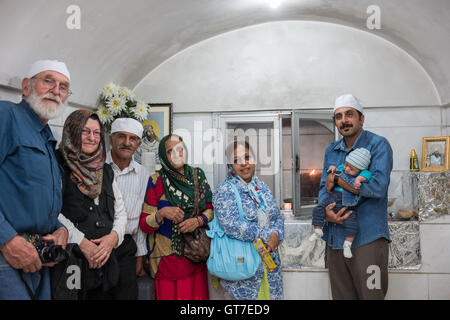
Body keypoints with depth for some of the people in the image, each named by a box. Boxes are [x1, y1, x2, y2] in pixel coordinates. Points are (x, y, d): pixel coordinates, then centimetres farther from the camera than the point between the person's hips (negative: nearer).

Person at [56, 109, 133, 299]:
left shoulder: (106, 170, 17)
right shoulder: (58, 165, -2)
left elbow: (120, 212, 14)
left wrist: (113, 236, -5)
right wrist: (81, 242, -16)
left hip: (111, 258, 5)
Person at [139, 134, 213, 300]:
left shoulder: (198, 175, 4)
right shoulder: (156, 181, -6)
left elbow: (211, 209, 7)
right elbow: (144, 224, -6)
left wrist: (198, 220, -12)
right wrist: (161, 213, -24)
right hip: (167, 254, -3)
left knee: (197, 294, 7)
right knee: (169, 294, 2)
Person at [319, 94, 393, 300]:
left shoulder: (378, 145, -5)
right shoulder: (331, 151, 14)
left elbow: (378, 187, -19)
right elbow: (324, 188, 11)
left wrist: (336, 179, -11)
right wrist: (325, 211, -11)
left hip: (368, 239, -5)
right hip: (335, 239, 6)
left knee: (371, 295, 0)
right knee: (341, 295, 15)